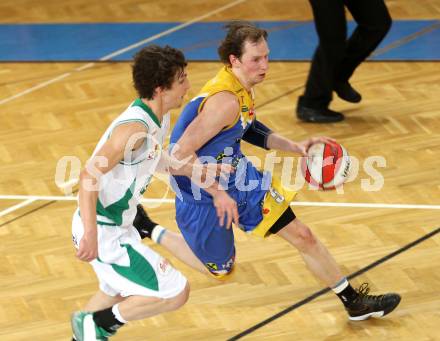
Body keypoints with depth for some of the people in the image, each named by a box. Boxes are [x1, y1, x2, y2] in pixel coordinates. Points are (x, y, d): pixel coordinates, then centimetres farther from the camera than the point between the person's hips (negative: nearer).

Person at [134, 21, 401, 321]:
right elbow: (181, 153, -32)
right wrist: (217, 194, -24)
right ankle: (149, 230, 29)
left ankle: (353, 301, 23)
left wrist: (295, 147, 6)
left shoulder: (242, 88, -2)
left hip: (240, 179, 8)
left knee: (302, 236, 8)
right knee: (220, 271, 14)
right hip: (204, 196, -8)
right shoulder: (225, 101, -32)